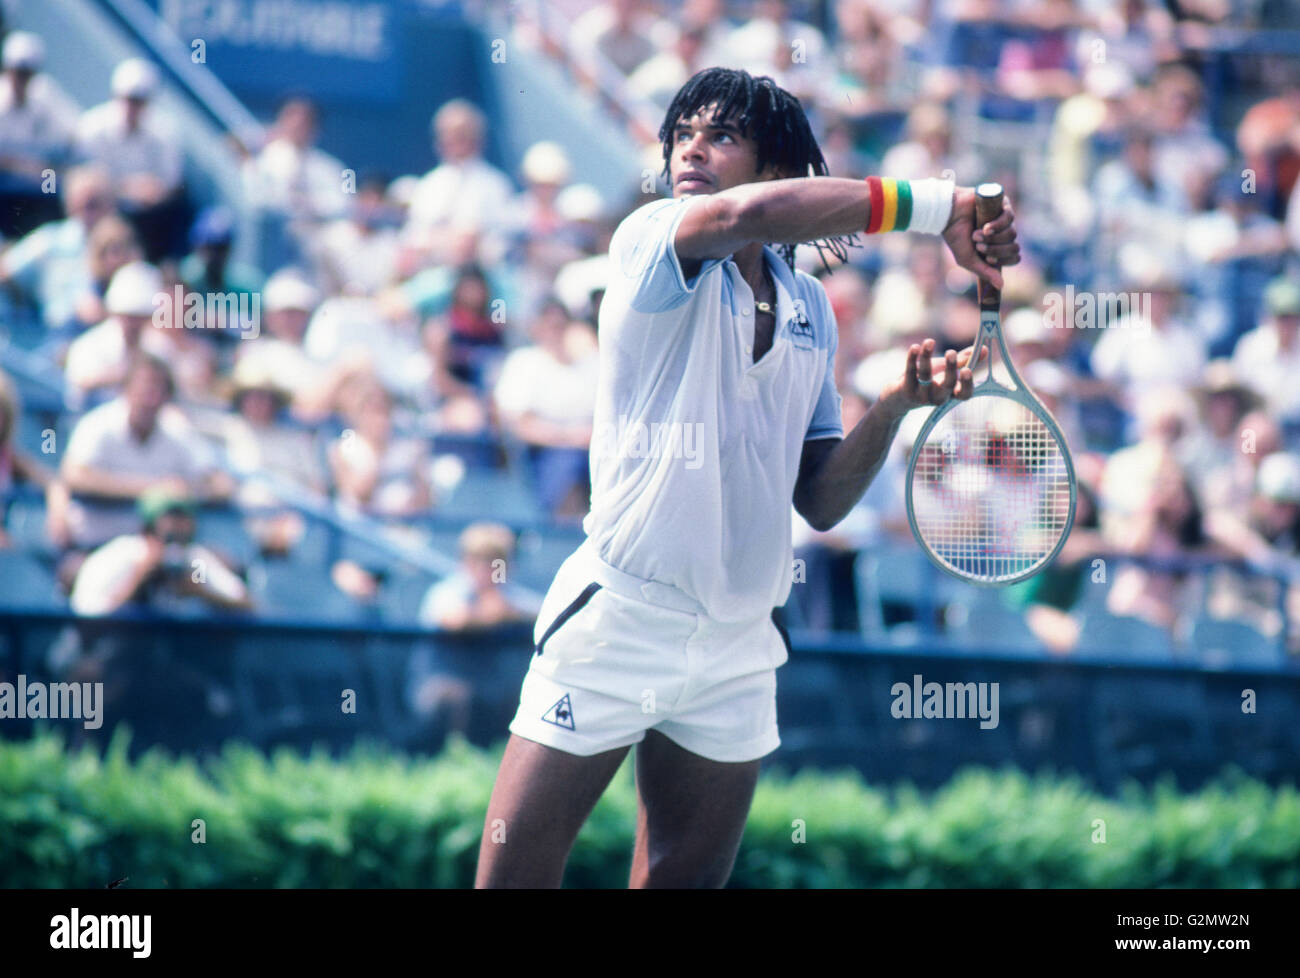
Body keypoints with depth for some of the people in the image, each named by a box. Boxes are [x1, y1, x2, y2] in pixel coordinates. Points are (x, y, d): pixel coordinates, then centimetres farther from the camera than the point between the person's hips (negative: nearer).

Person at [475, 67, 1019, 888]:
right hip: (617, 626, -5)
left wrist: (897, 404, -6)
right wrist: (938, 205, -21)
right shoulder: (651, 241, -5)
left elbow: (821, 502, 11)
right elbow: (749, 212, -29)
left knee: (690, 877, 8)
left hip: (739, 651, 5)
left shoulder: (810, 310, 11)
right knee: (513, 877, -7)